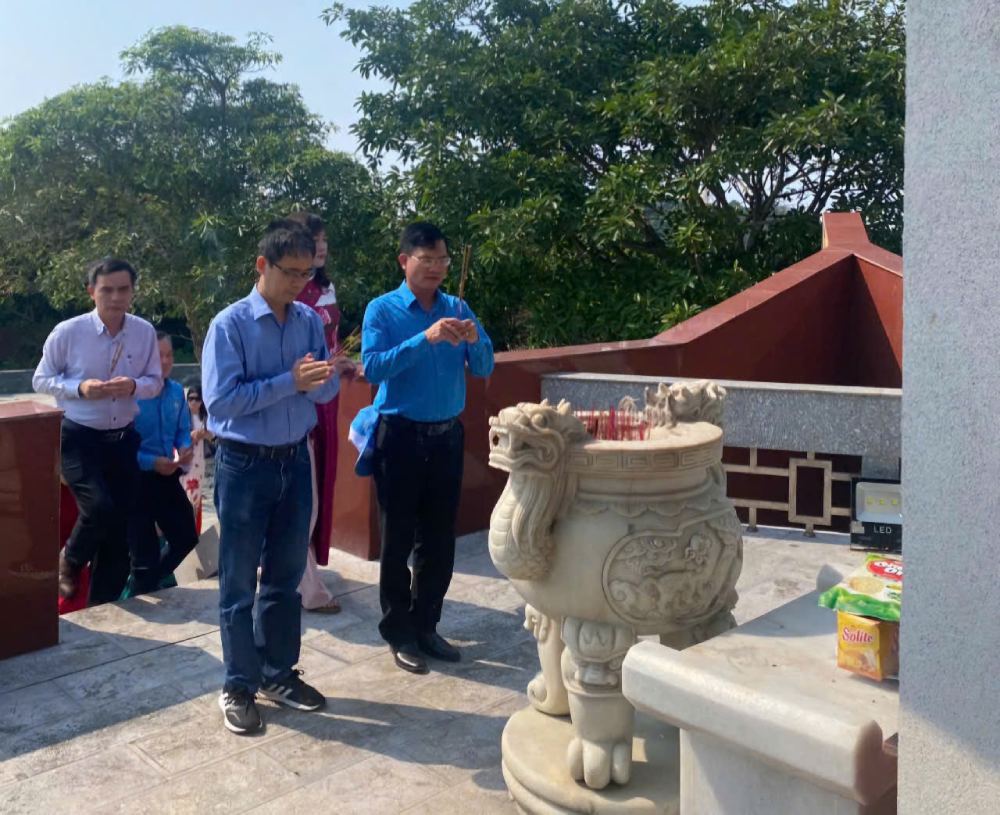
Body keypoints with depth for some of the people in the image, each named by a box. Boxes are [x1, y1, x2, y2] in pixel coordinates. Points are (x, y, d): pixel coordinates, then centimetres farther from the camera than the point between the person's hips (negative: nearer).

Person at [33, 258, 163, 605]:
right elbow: (41, 380, -1)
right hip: (78, 438, -3)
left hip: (123, 438, 3)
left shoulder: (145, 332, -5)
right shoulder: (67, 332, -11)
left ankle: (103, 605, 26)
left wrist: (133, 386, -19)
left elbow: (155, 381, 4)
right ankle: (70, 560, 16)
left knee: (121, 523, 7)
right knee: (99, 507, -20)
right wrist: (79, 388, -20)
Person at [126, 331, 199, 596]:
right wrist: (151, 462, -26)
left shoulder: (177, 391, 2)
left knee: (187, 537, 17)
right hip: (136, 478, -7)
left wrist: (185, 450, -8)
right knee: (145, 551, 4)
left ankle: (147, 583, 41)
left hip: (167, 476, 7)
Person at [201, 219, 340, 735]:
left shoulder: (310, 321, 2)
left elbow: (327, 391, 4)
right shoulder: (230, 324, -13)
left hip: (295, 460, 5)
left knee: (286, 575, 16)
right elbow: (220, 402, -19)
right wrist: (290, 382, -23)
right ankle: (238, 686, 23)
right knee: (238, 582, 7)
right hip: (244, 465, -5)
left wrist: (320, 378, -20)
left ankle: (279, 673, 32)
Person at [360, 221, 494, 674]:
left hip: (447, 435, 4)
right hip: (400, 436, -4)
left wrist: (474, 340, -16)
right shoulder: (382, 310, -6)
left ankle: (426, 626, 27)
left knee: (439, 539, 11)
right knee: (398, 539, 5)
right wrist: (426, 339, -27)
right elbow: (372, 368, -19)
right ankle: (398, 633, 20)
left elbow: (484, 369, 5)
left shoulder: (457, 308, 7)